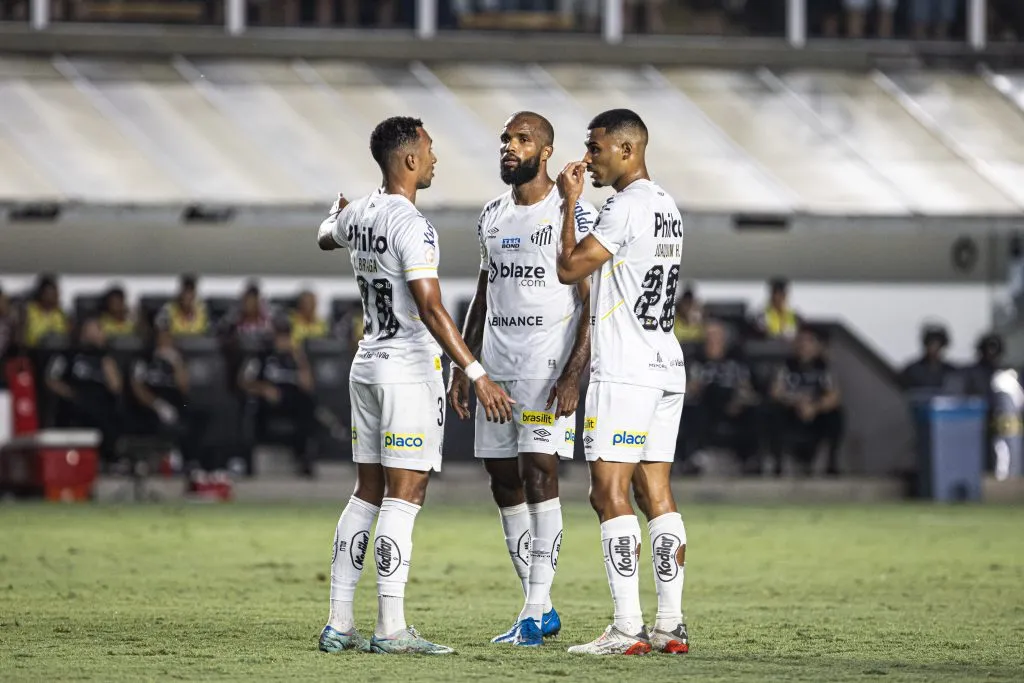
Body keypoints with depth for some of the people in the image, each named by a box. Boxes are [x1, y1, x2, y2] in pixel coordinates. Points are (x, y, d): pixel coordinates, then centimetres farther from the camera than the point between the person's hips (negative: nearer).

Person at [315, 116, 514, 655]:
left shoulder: (359, 214, 7)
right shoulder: (411, 225, -18)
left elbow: (326, 237, 33)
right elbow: (431, 311, -24)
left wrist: (337, 211, 57)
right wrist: (477, 374, -25)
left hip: (367, 364, 8)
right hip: (410, 371, -8)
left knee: (366, 494, 12)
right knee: (403, 498, -6)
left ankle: (338, 624, 11)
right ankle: (390, 628, -7)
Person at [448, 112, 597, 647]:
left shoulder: (574, 214, -7)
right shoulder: (492, 217, 14)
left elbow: (592, 304, -10)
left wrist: (573, 374, -18)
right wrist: (461, 367, 15)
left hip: (549, 363, -7)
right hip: (496, 362, 7)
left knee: (537, 471, -14)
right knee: (503, 480, 5)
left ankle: (537, 610, -11)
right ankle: (540, 608, 12)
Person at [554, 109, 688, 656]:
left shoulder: (626, 206, -13)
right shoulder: (666, 206, 16)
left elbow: (569, 268, -10)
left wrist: (570, 203, -1)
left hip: (624, 373, -9)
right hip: (667, 367, 9)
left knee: (609, 493, -8)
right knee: (656, 493, 8)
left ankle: (627, 628, -12)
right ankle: (671, 625, 6)